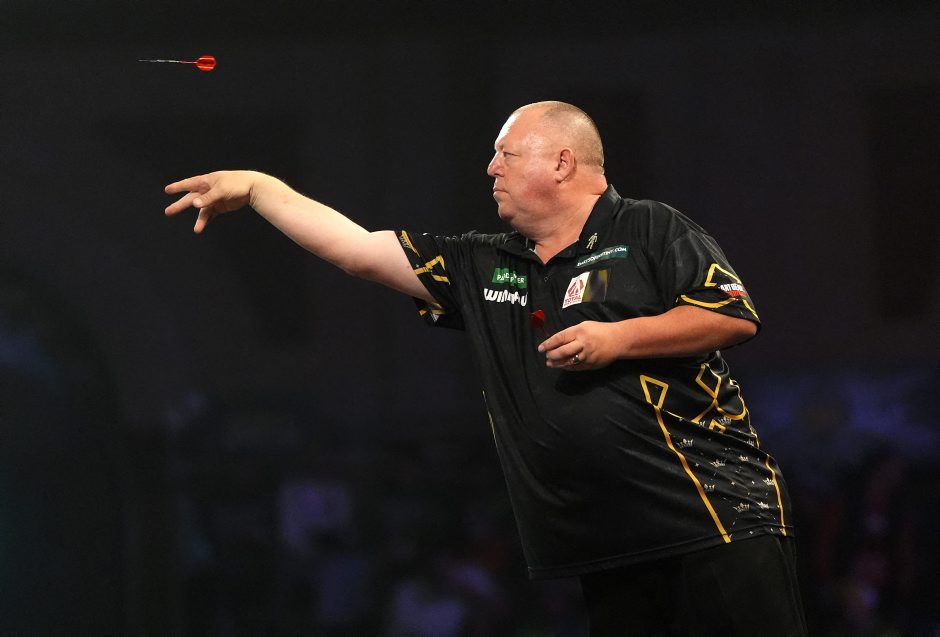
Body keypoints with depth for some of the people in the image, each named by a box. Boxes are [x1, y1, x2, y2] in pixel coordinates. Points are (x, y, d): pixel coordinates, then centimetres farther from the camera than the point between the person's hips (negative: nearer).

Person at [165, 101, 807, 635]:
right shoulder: (482, 269, 17)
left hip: (716, 518, -6)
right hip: (609, 551, 6)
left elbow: (736, 318, -7)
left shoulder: (649, 232, 1)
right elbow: (356, 248, 17)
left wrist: (617, 338, -12)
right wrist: (254, 186, 16)